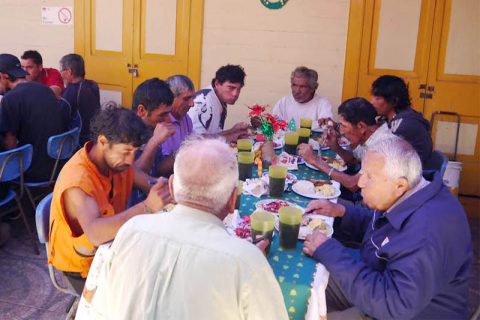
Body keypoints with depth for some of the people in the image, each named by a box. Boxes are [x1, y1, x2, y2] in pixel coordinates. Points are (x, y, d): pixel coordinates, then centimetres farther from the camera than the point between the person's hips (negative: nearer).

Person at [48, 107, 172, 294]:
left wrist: (165, 187, -27)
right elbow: (95, 234, -45)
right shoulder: (77, 180, -32)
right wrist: (147, 207, -54)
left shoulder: (115, 158, -9)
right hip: (83, 264, -7)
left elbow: (149, 183, -4)